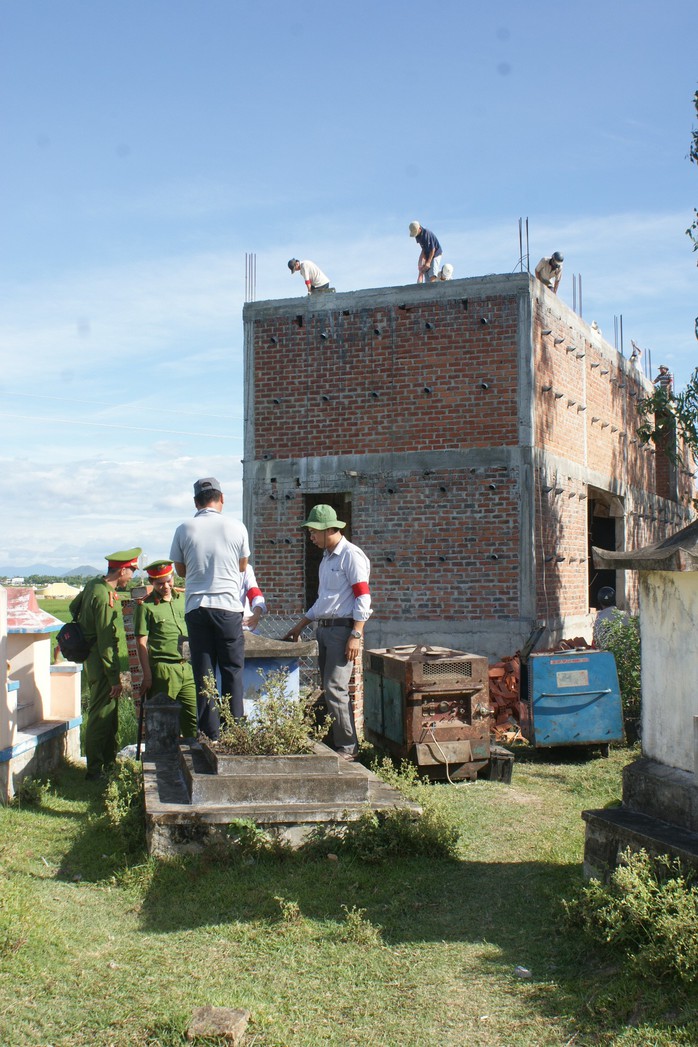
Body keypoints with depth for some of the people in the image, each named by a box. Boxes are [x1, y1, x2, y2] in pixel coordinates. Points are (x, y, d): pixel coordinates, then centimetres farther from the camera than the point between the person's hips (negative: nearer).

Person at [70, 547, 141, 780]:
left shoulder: (93, 584, 6)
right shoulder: (104, 597, -23)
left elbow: (74, 607, 23)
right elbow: (106, 642, -22)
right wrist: (115, 678, -19)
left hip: (91, 655, 10)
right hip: (99, 659, -10)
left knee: (109, 711, 16)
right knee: (102, 714, -5)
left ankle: (109, 763, 26)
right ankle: (96, 770, 1)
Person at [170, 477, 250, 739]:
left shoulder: (184, 530, 1)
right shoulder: (236, 528, -1)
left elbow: (180, 570, 11)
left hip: (196, 607, 1)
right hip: (228, 606, -1)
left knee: (203, 673, 6)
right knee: (232, 671, 6)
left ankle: (210, 735, 7)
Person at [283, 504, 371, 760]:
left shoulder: (351, 555, -10)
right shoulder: (327, 557, 19)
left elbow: (363, 597, -16)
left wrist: (356, 635, -22)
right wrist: (300, 625, 25)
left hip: (343, 629, -9)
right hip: (324, 629, 9)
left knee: (335, 689, -13)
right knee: (328, 689, 9)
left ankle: (347, 747, -7)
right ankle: (333, 740, 15)